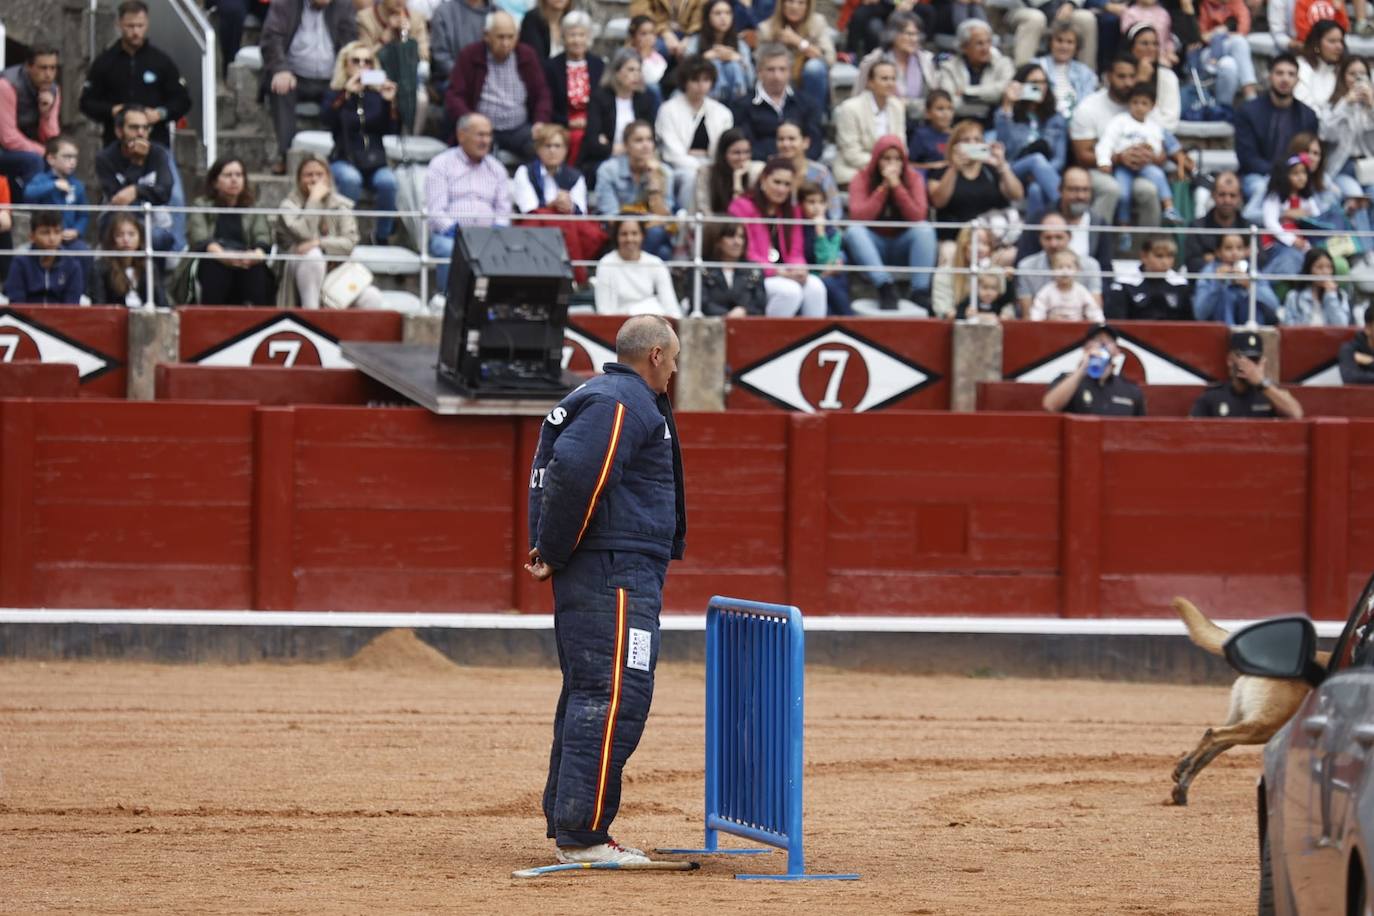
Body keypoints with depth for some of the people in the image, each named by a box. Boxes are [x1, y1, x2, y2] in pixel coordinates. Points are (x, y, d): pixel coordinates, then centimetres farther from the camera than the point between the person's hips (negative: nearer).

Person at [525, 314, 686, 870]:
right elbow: (573, 472, -25)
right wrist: (553, 554, -16)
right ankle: (582, 834, -16)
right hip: (614, 573, -11)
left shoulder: (602, 396, 22)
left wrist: (550, 553, 14)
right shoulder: (623, 403, -12)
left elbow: (556, 468, 23)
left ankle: (566, 824, 19)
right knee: (614, 697, -13)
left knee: (587, 695, 14)